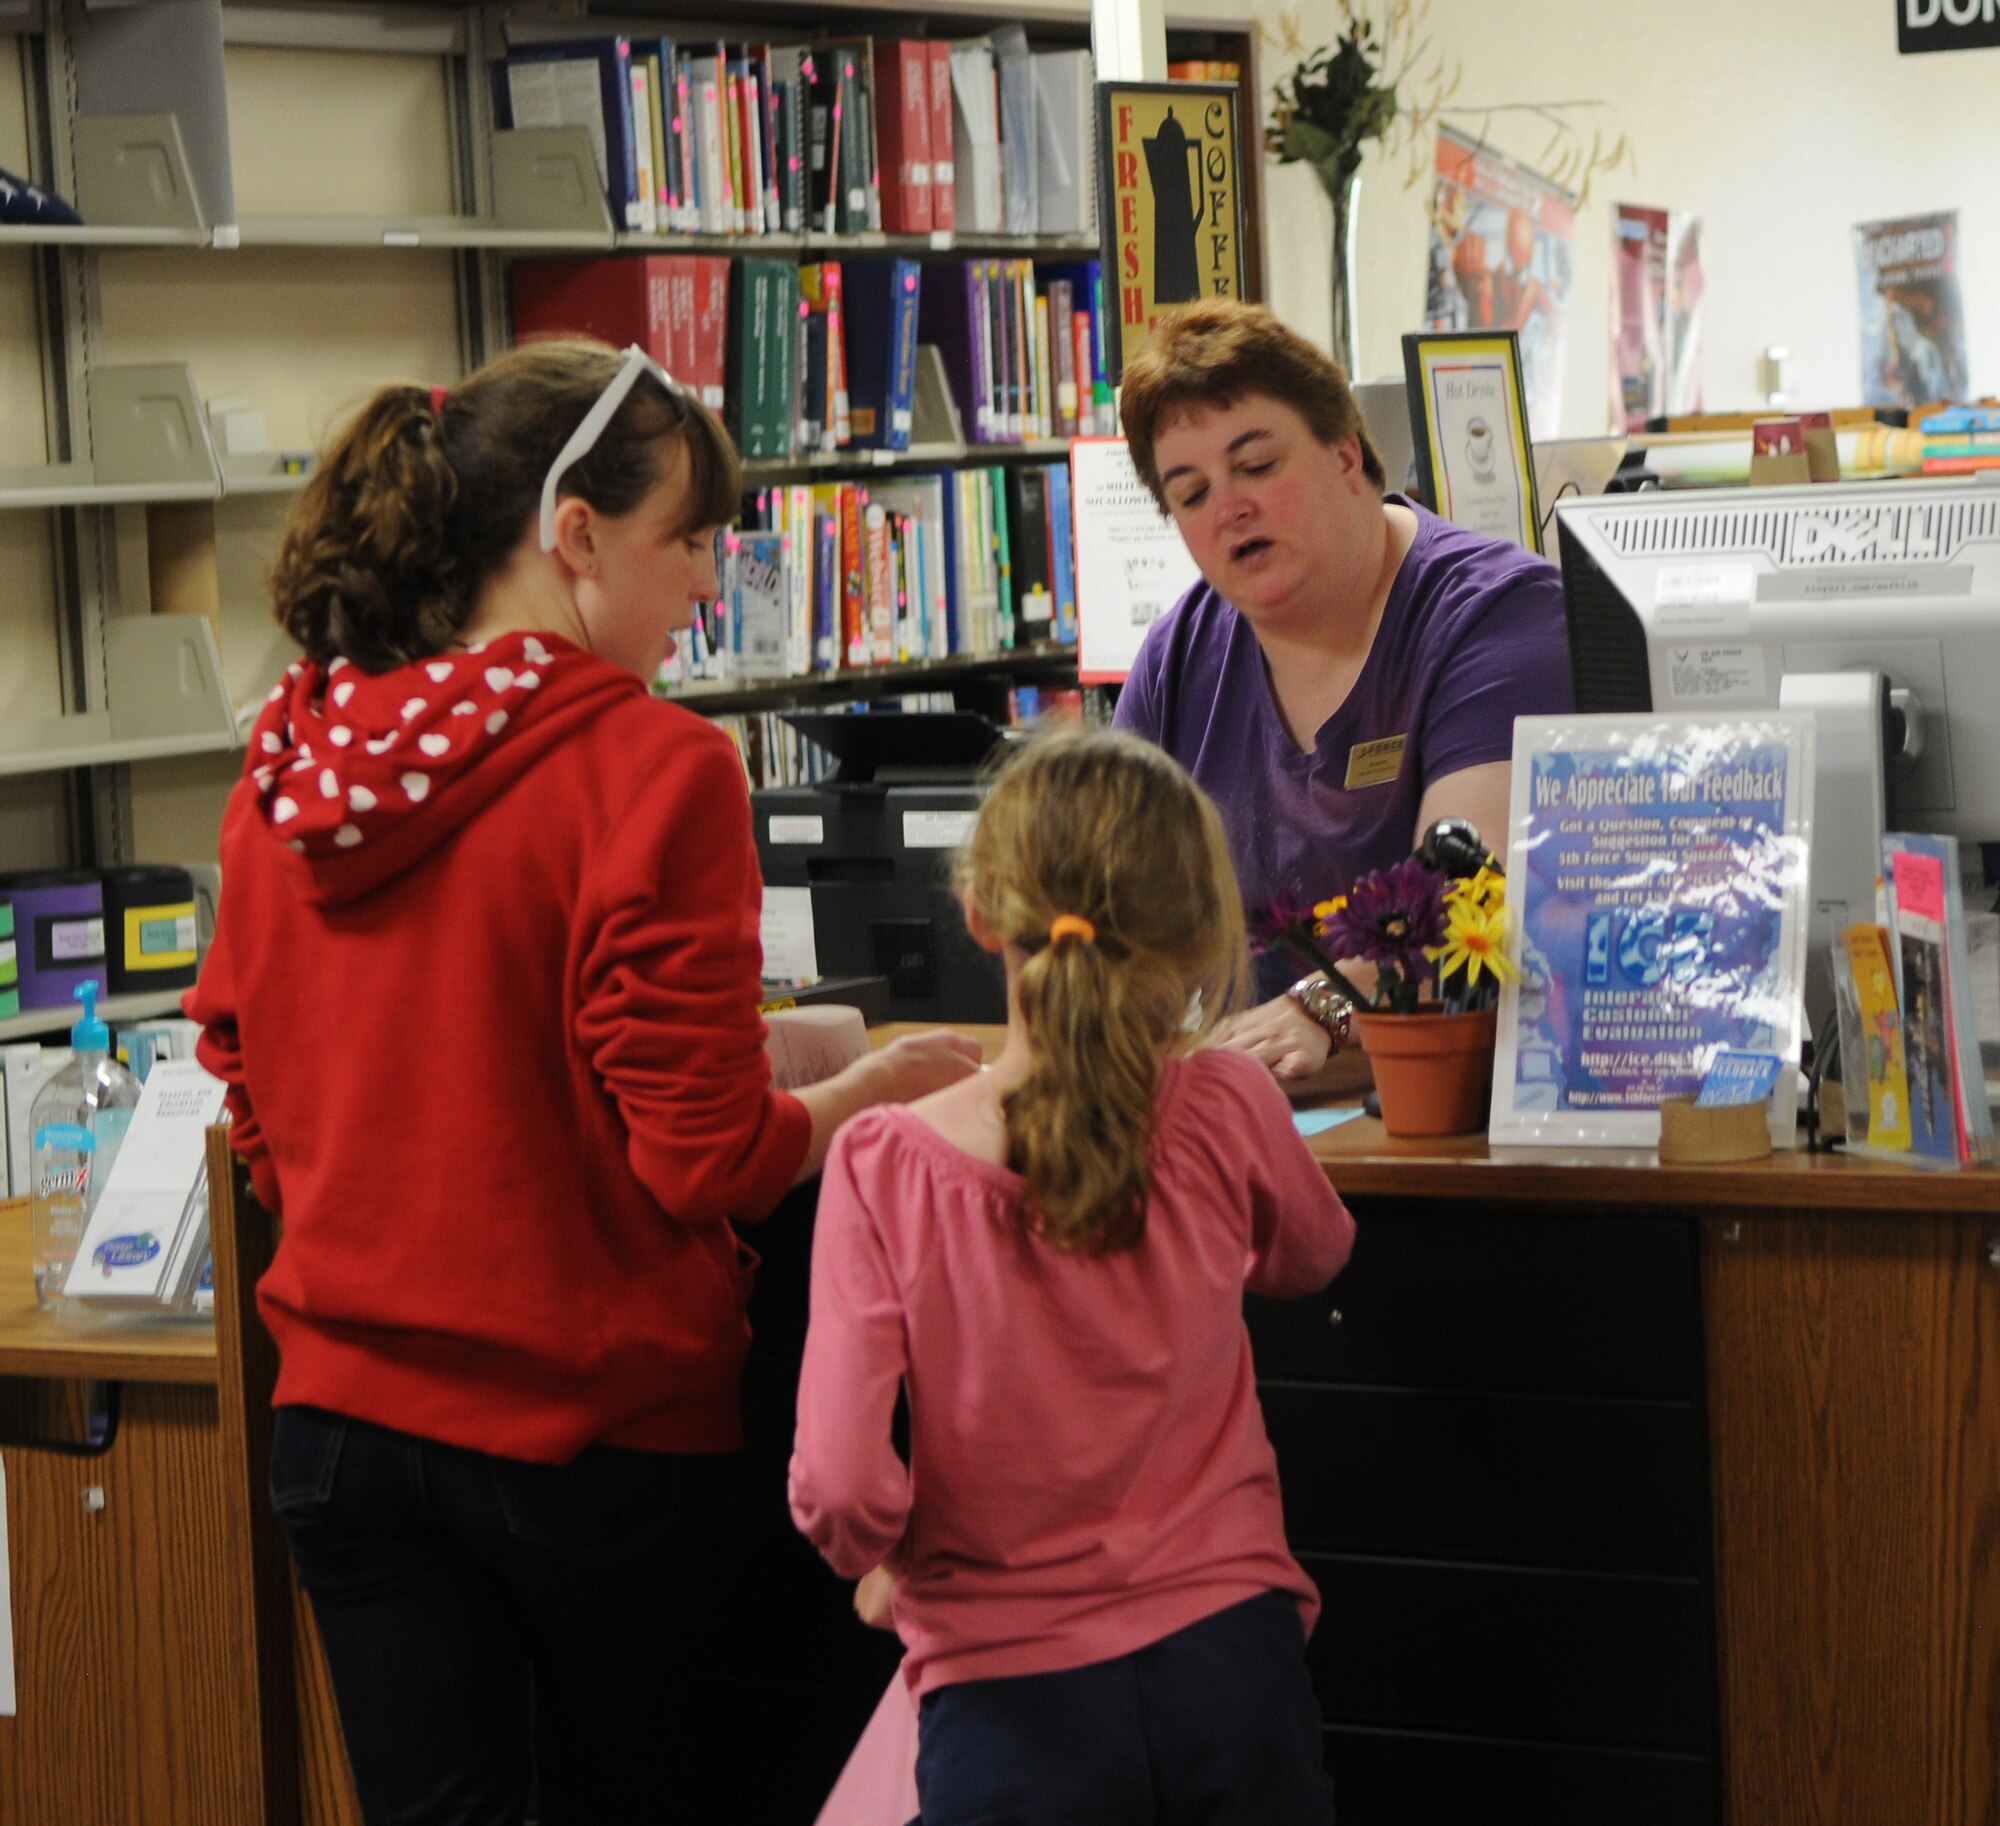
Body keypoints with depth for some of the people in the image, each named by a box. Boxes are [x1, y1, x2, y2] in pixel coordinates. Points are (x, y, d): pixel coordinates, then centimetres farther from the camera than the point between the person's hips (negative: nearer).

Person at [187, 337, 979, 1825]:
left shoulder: (291, 760, 3)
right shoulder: (653, 768, -16)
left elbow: (260, 1121, 12)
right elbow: (706, 1156, -15)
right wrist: (869, 1089, 2)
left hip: (343, 1410, 5)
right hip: (590, 1421, -4)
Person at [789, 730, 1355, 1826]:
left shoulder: (884, 1169, -10)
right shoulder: (1225, 1114, -4)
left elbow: (839, 1482, -15)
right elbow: (1311, 1254, 20)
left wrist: (878, 1564, 7)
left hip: (1013, 1689, -2)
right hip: (1224, 1651, 2)